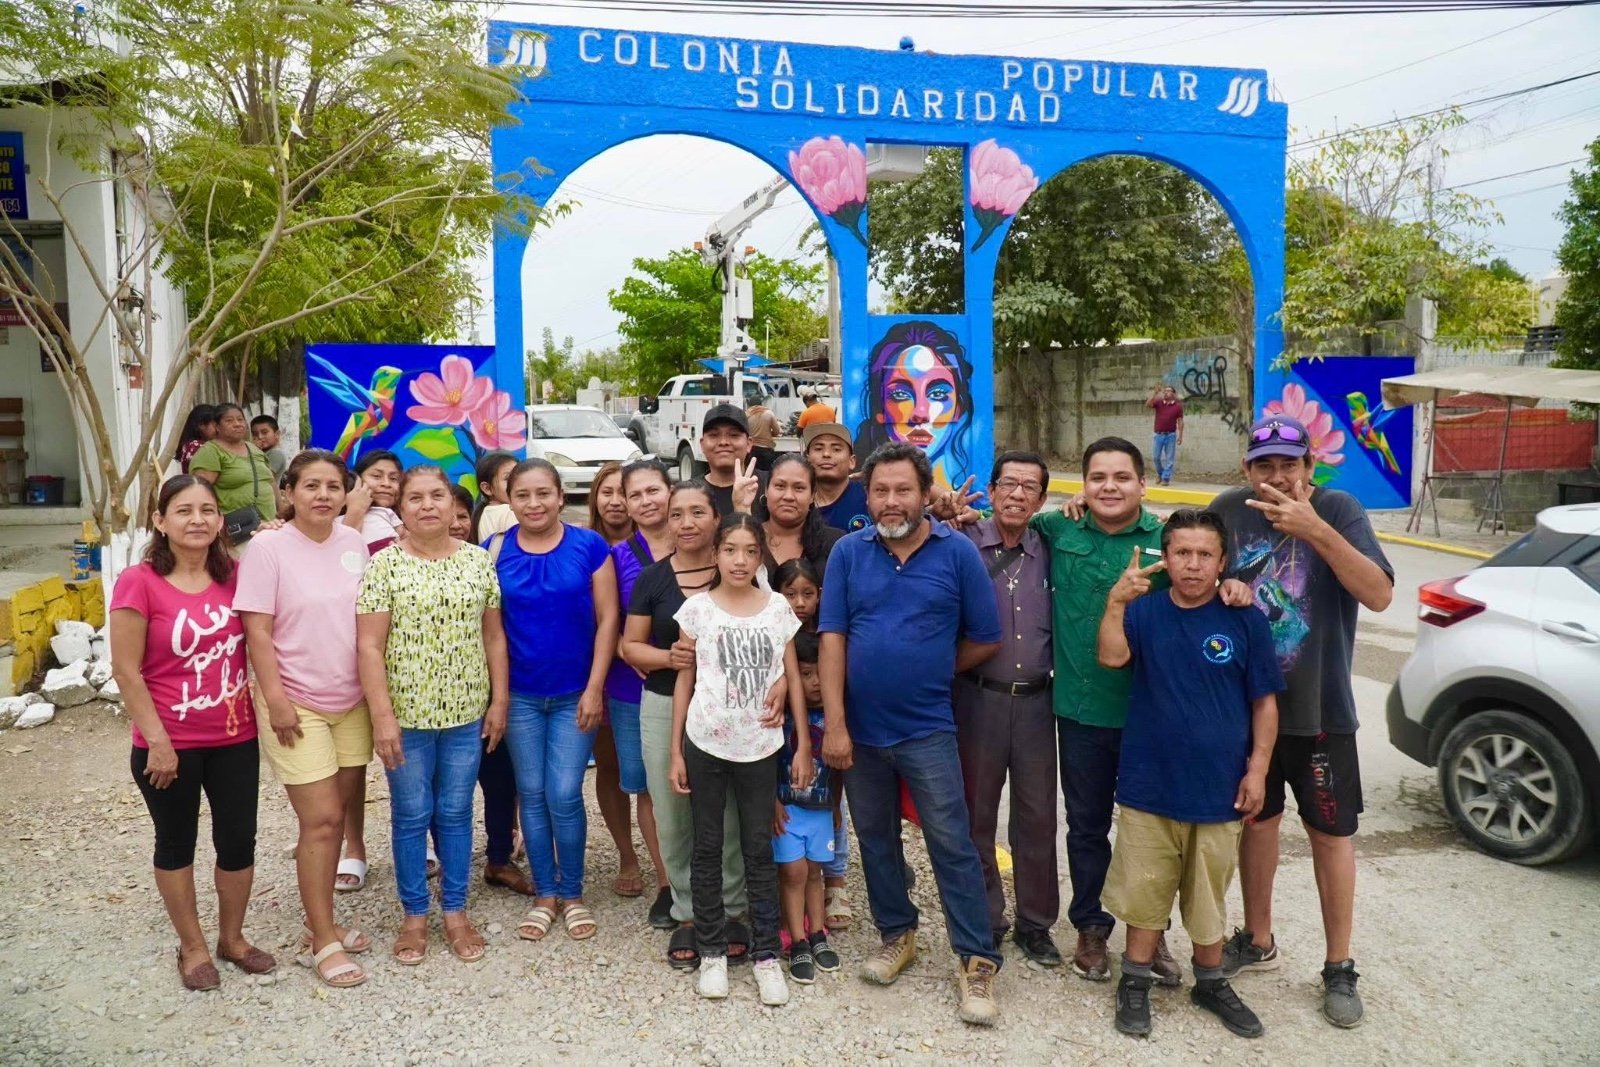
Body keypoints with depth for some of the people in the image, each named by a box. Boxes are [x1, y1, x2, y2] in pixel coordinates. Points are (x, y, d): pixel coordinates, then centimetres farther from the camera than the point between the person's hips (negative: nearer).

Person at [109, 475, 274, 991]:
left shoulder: (234, 576, -1)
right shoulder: (139, 582, -14)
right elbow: (126, 670, -13)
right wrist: (157, 740, -13)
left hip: (235, 738, 4)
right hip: (169, 744, -4)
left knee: (238, 840, 11)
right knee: (176, 843, 14)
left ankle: (232, 937, 32)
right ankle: (192, 947, 31)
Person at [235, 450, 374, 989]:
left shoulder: (353, 543, 3)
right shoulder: (269, 548, -10)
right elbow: (257, 631, -12)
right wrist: (276, 697, -16)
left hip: (352, 702, 5)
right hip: (297, 705, -5)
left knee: (334, 816, 13)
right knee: (322, 820, -4)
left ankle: (321, 920, 28)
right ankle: (324, 940, 9)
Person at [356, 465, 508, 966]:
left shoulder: (479, 561, 3)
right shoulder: (385, 563, -7)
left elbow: (494, 636, 7)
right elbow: (369, 646, -9)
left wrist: (499, 700, 3)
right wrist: (382, 715, -14)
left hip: (466, 711, 2)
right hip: (406, 713, -2)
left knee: (456, 812, 12)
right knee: (411, 815, 10)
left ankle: (456, 911, 26)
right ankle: (414, 914, 26)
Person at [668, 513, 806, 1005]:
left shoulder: (778, 608, 1)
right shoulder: (697, 608, -3)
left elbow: (793, 679, 4)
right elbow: (684, 681, 1)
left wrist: (803, 746, 1)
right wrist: (675, 752, 0)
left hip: (760, 747, 1)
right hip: (705, 745, 0)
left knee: (759, 851, 8)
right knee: (708, 849, 9)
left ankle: (766, 955, 17)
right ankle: (711, 951, 22)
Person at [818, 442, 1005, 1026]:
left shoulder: (958, 552, -6)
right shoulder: (848, 552, -2)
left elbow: (984, 639, 0)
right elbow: (832, 638, -6)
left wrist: (931, 673, 6)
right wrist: (834, 724, -11)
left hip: (927, 730, -2)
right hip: (860, 729, 3)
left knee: (953, 845, 1)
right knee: (875, 839, 16)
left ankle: (977, 961, 14)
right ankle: (896, 935, 35)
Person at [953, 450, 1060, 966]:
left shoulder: (1049, 551, 6)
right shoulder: (963, 544, -4)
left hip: (1035, 700, 3)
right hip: (978, 697, -2)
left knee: (1037, 816, 11)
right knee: (976, 813, 9)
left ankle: (1035, 924, 27)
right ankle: (984, 920, 26)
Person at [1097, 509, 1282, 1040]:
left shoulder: (1245, 620, -5)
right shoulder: (1145, 610, -4)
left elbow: (1265, 702, 0)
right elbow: (1112, 657, -21)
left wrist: (1257, 769, -4)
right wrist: (1116, 602, -35)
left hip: (1218, 787, 0)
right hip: (1148, 784, 0)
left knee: (1208, 895, 17)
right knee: (1145, 891, 11)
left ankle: (1211, 983, 35)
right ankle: (1136, 982, 28)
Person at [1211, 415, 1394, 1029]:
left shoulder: (1338, 511, -13)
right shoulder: (1229, 511, -4)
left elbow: (1380, 595, -25)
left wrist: (1315, 530, -36)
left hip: (1318, 708, -3)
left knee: (1330, 834, 7)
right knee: (1256, 819, 16)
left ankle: (1339, 970, 22)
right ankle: (1258, 941, 34)